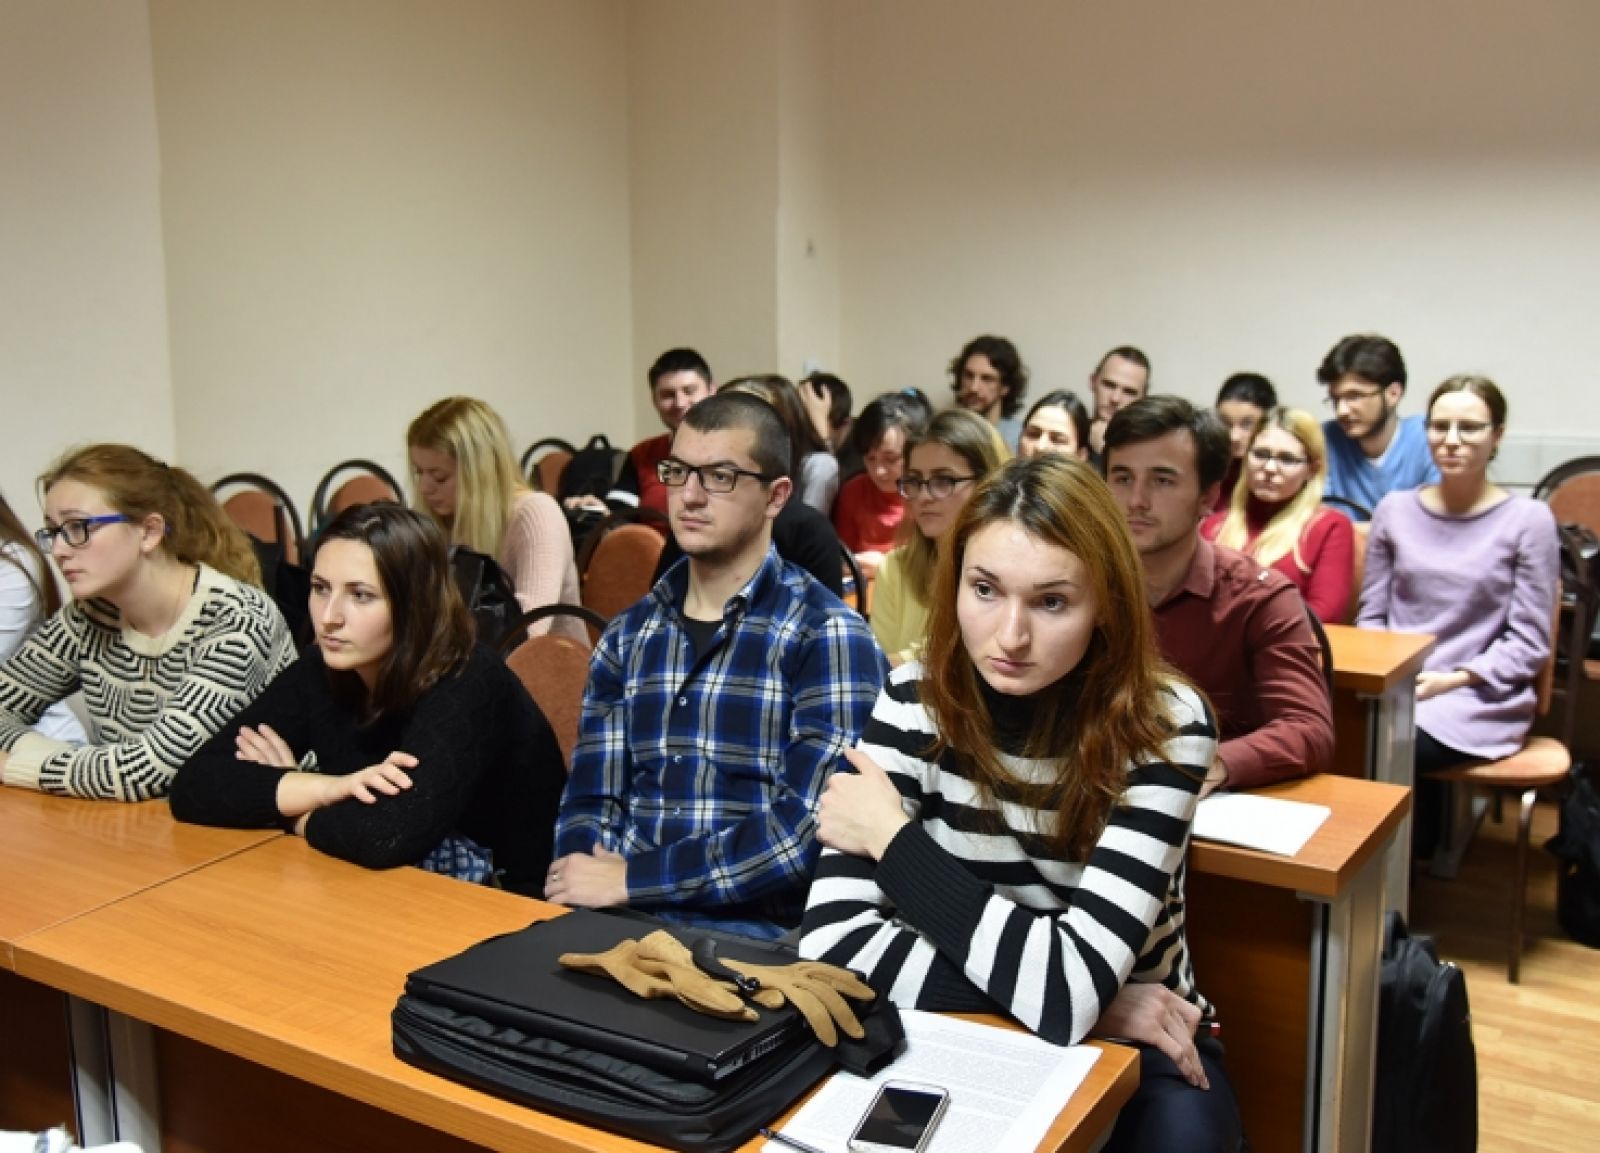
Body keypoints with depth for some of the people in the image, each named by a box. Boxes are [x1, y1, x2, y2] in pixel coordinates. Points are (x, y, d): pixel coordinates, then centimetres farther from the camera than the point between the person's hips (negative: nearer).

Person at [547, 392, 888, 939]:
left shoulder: (826, 636, -6)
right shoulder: (626, 638, 11)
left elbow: (809, 829, -15)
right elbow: (590, 801, 9)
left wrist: (632, 878, -14)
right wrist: (581, 883, -11)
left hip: (757, 933, -5)